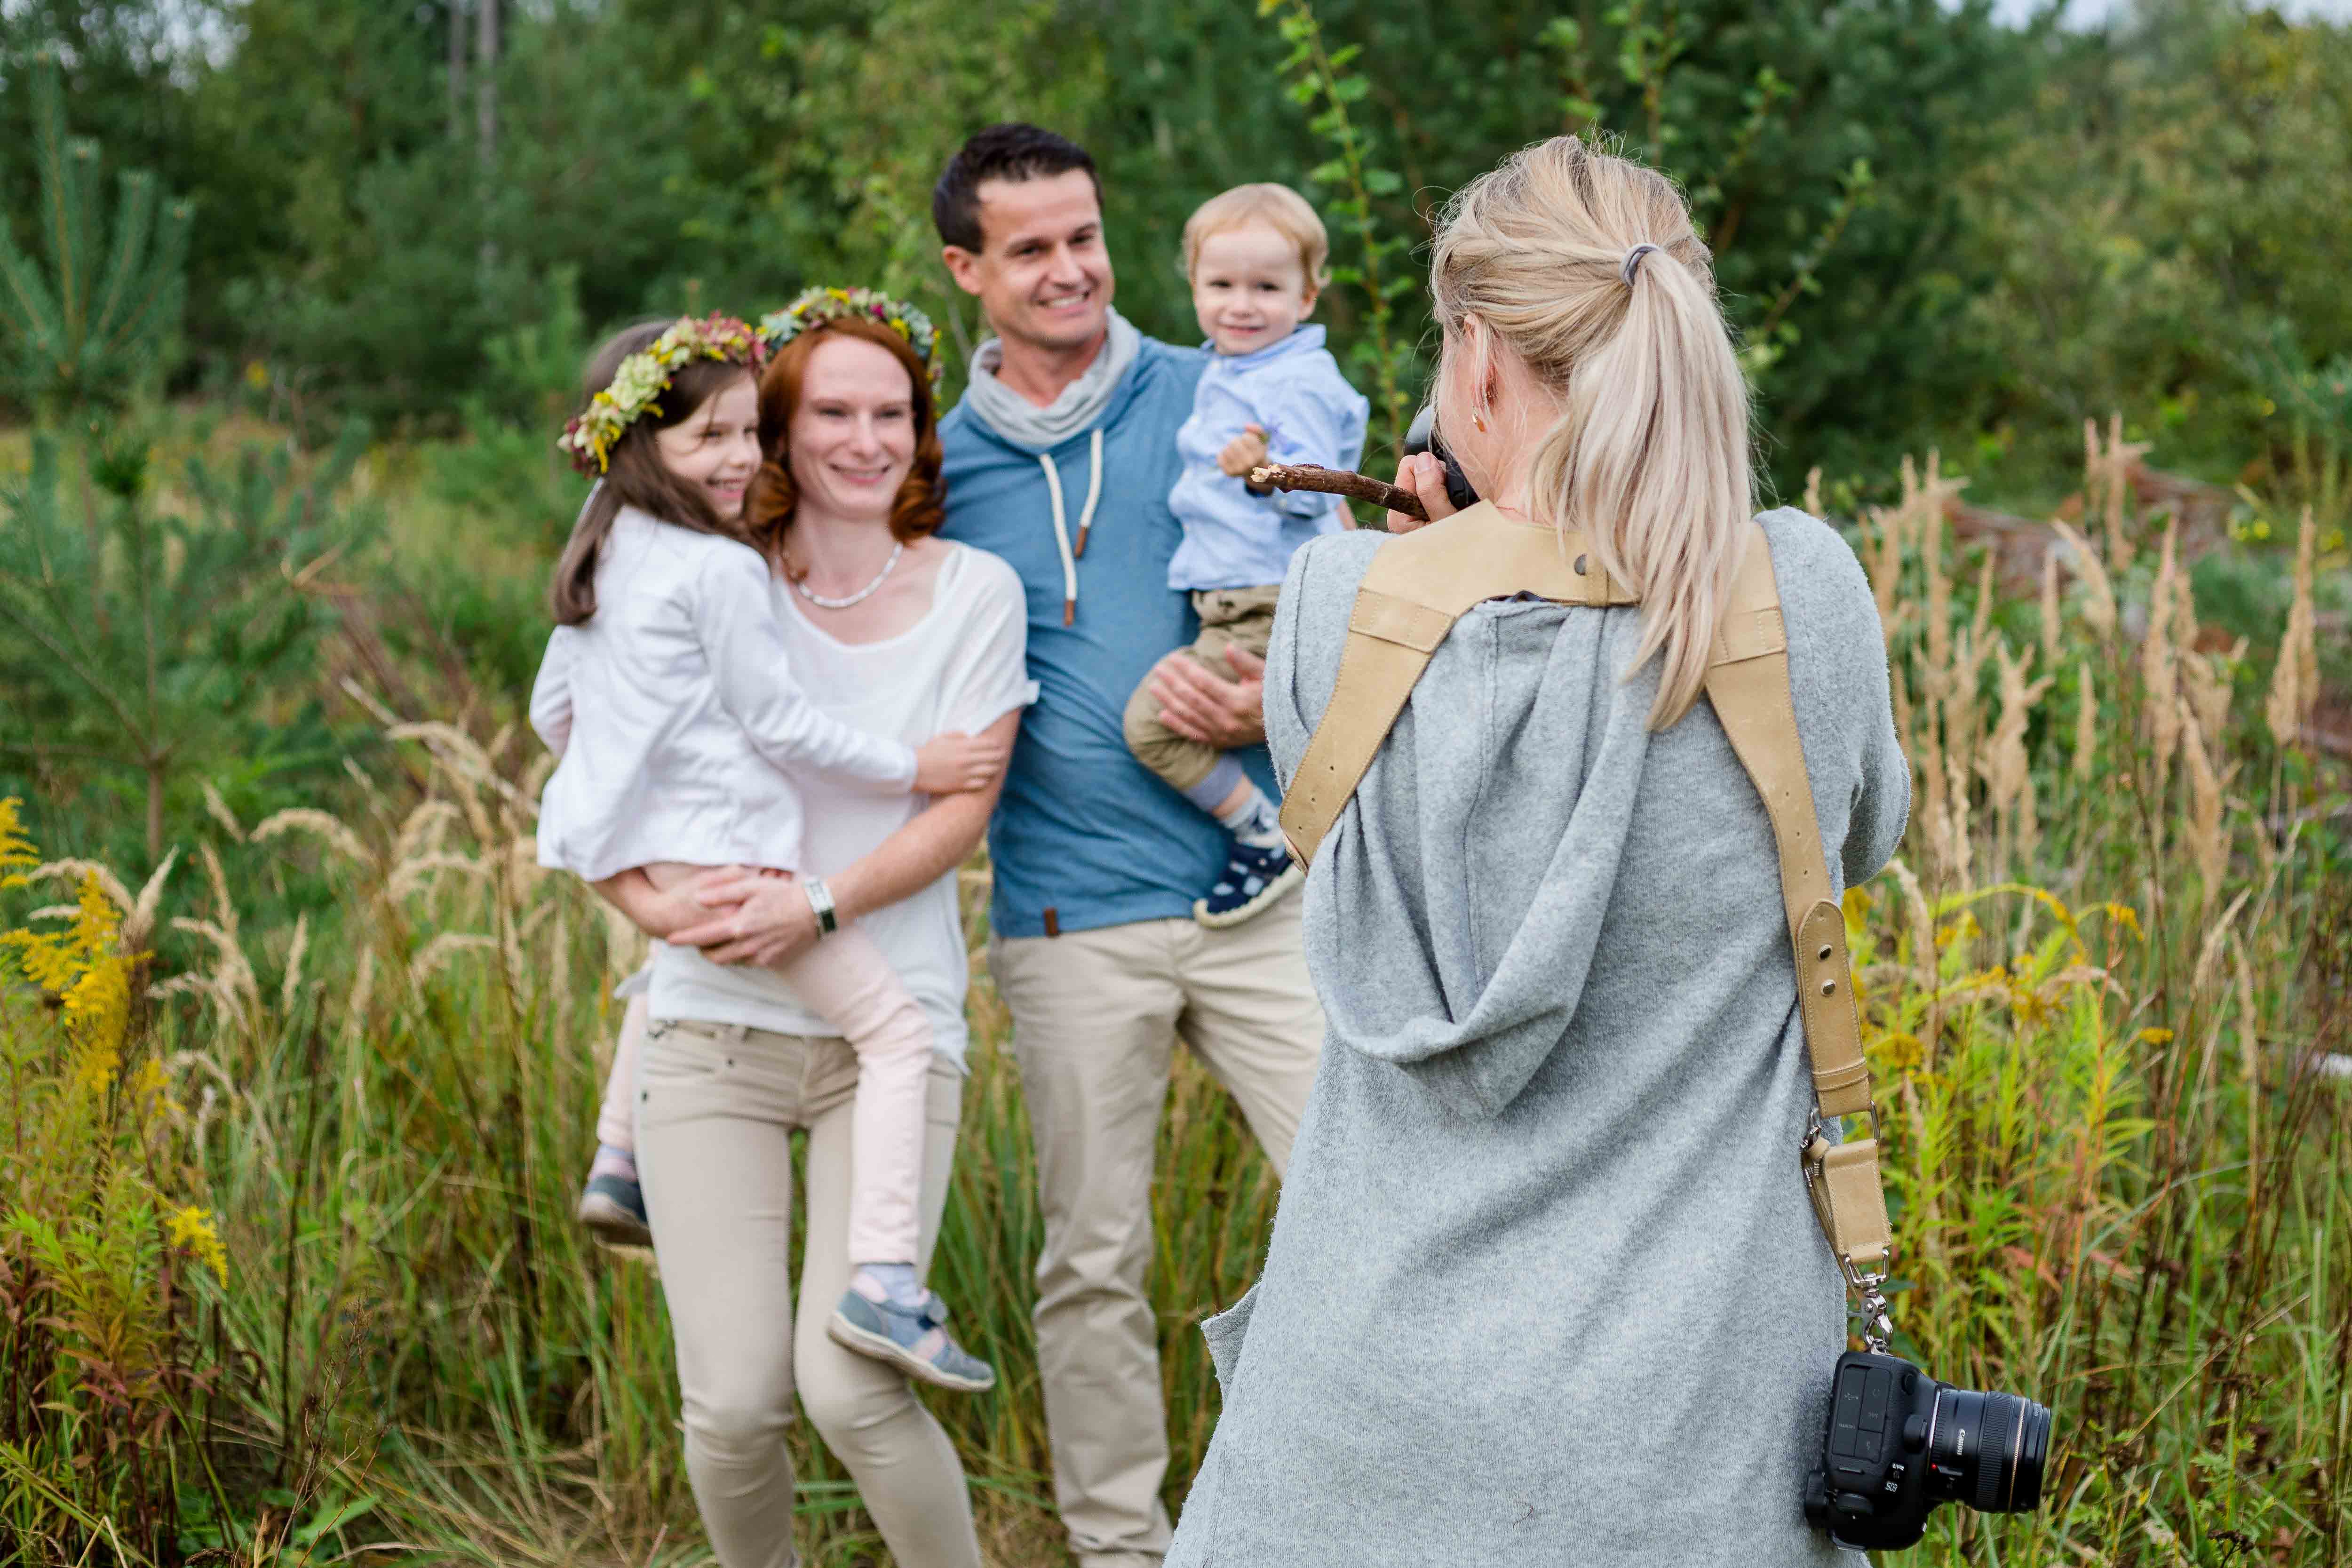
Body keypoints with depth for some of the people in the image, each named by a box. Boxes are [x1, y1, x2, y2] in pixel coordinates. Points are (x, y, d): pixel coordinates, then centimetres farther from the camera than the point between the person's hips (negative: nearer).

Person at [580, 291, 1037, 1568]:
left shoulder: (974, 592, 5)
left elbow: (961, 811, -3)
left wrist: (818, 908, -18)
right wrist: (651, 902, -10)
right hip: (713, 1028, 1)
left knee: (847, 1386, -15)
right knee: (732, 1404, -6)